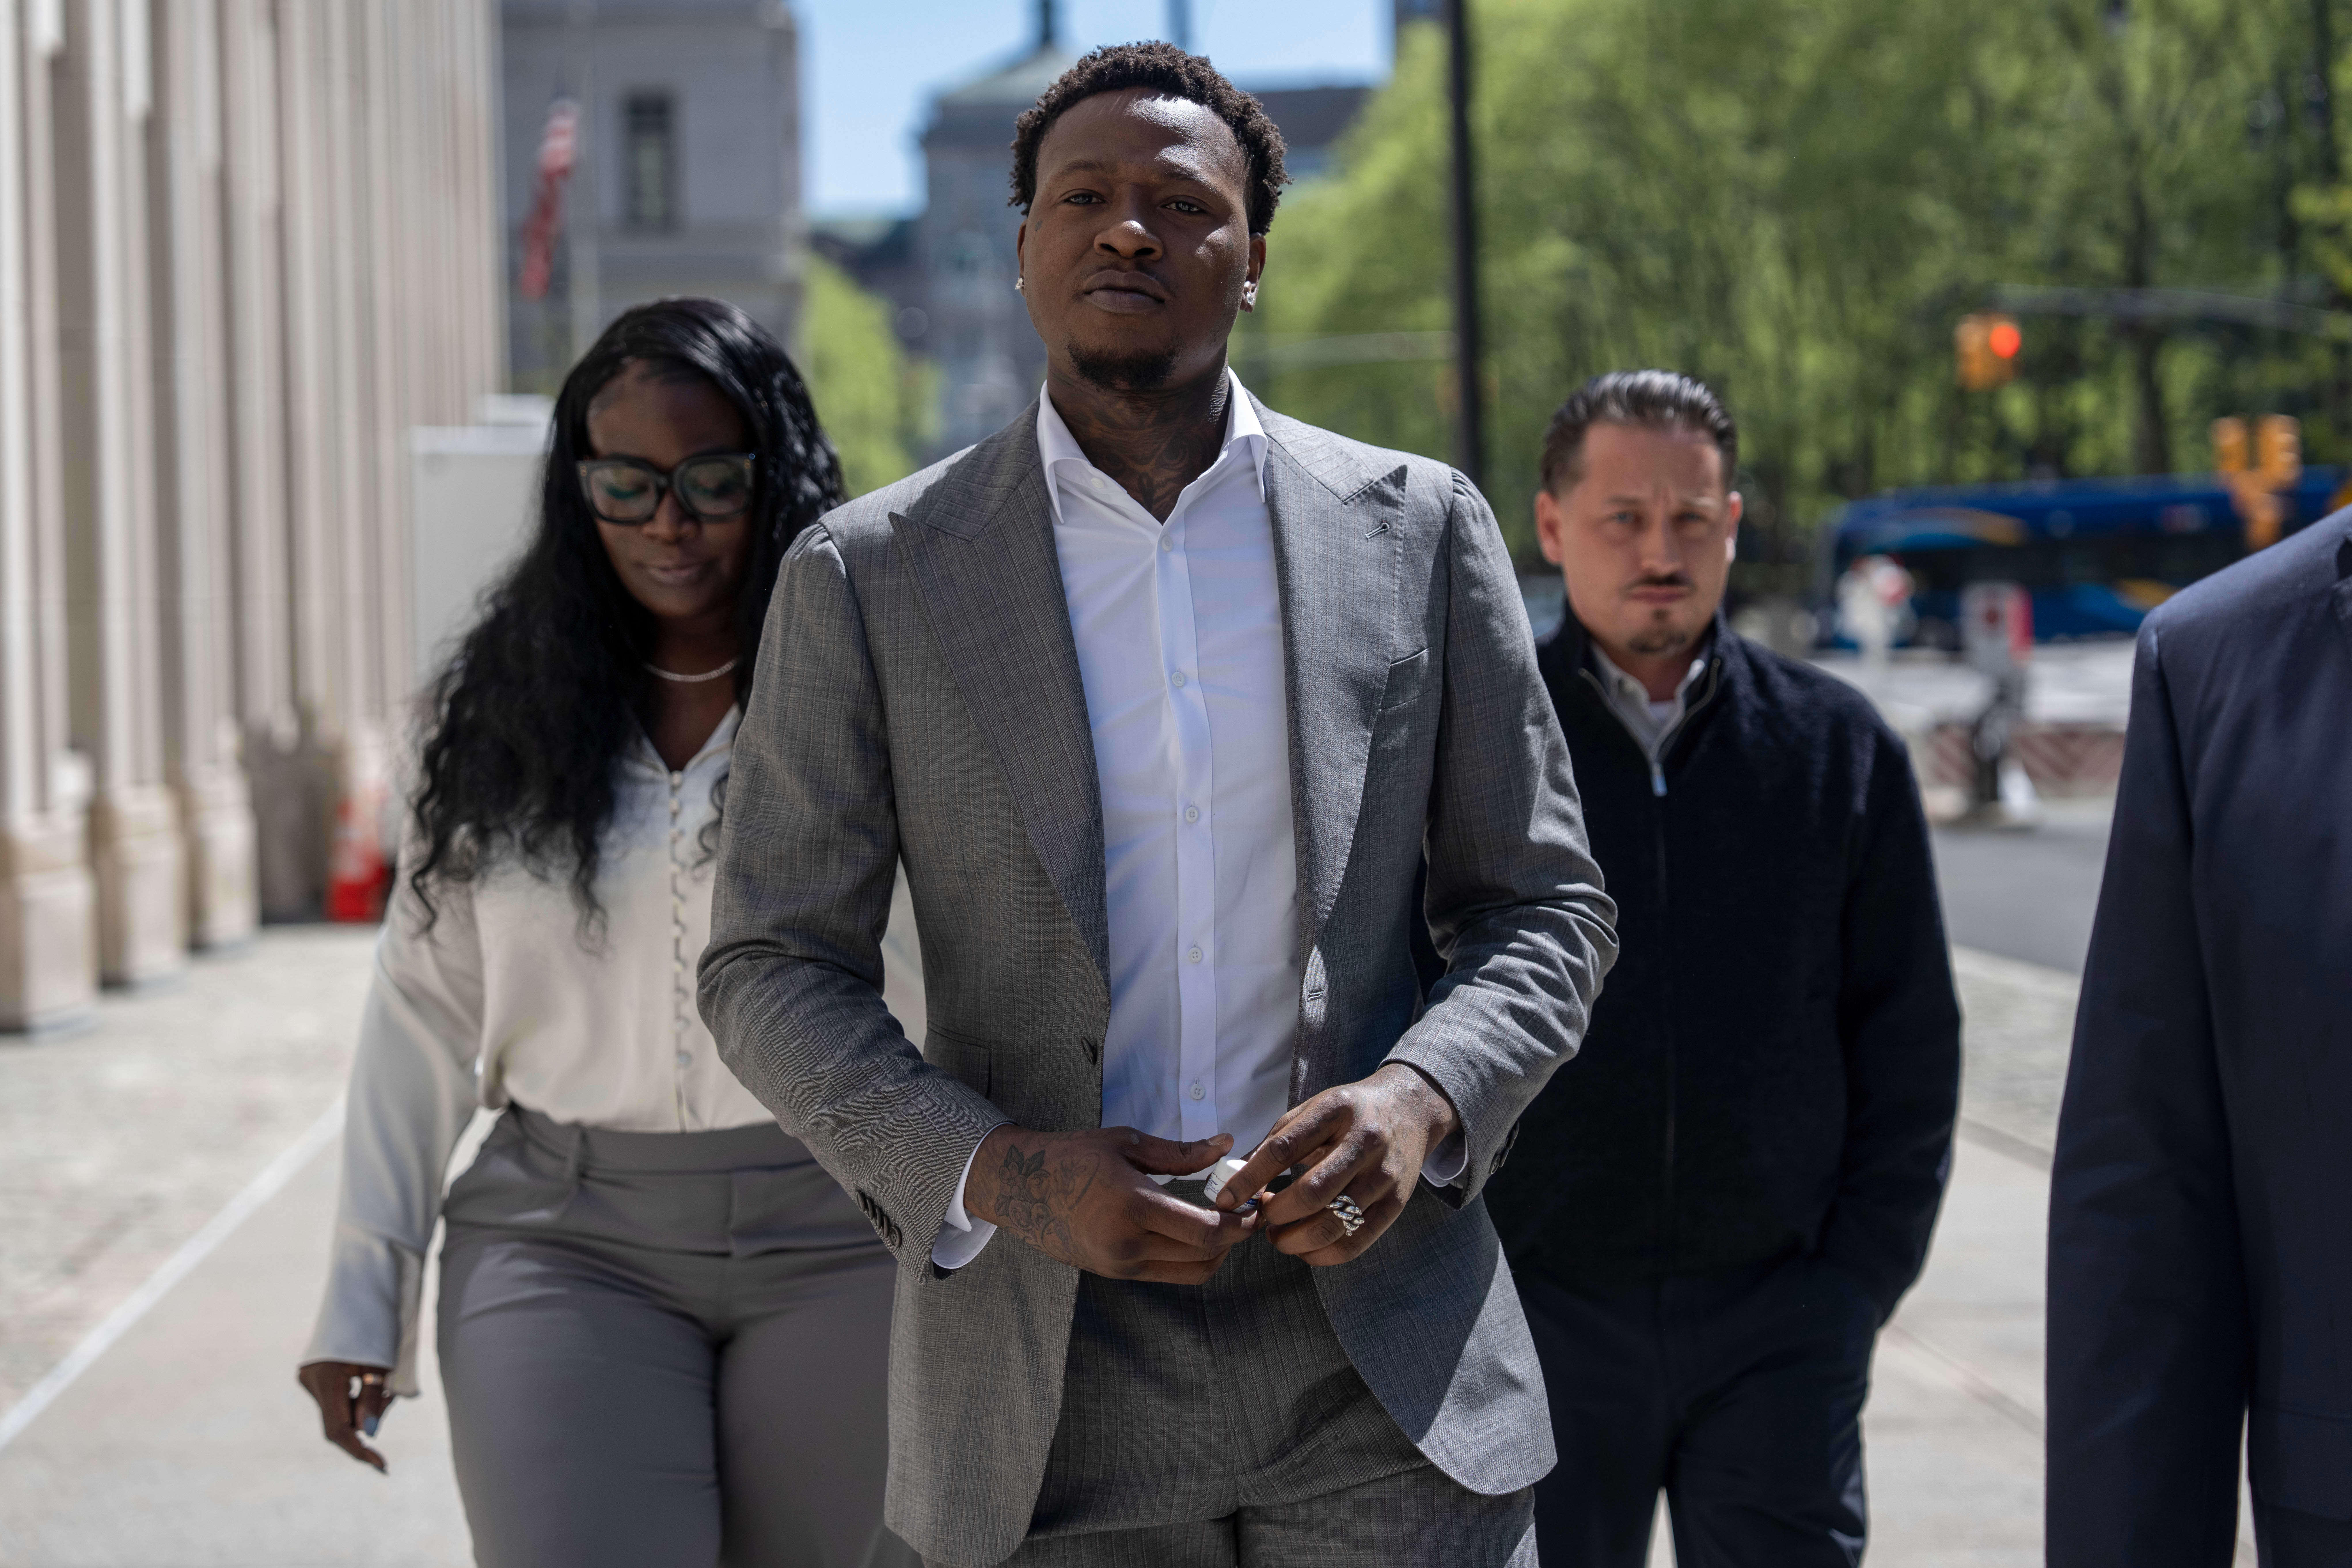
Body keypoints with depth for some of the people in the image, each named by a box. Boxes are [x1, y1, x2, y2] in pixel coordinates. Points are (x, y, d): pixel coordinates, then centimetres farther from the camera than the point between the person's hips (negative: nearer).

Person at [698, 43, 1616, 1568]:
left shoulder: (1418, 529, 5)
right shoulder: (870, 577, 1)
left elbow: (1546, 905, 9)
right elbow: (774, 973, 2)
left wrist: (1424, 1099, -12)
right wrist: (993, 1172, -15)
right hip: (1050, 1392, 0)